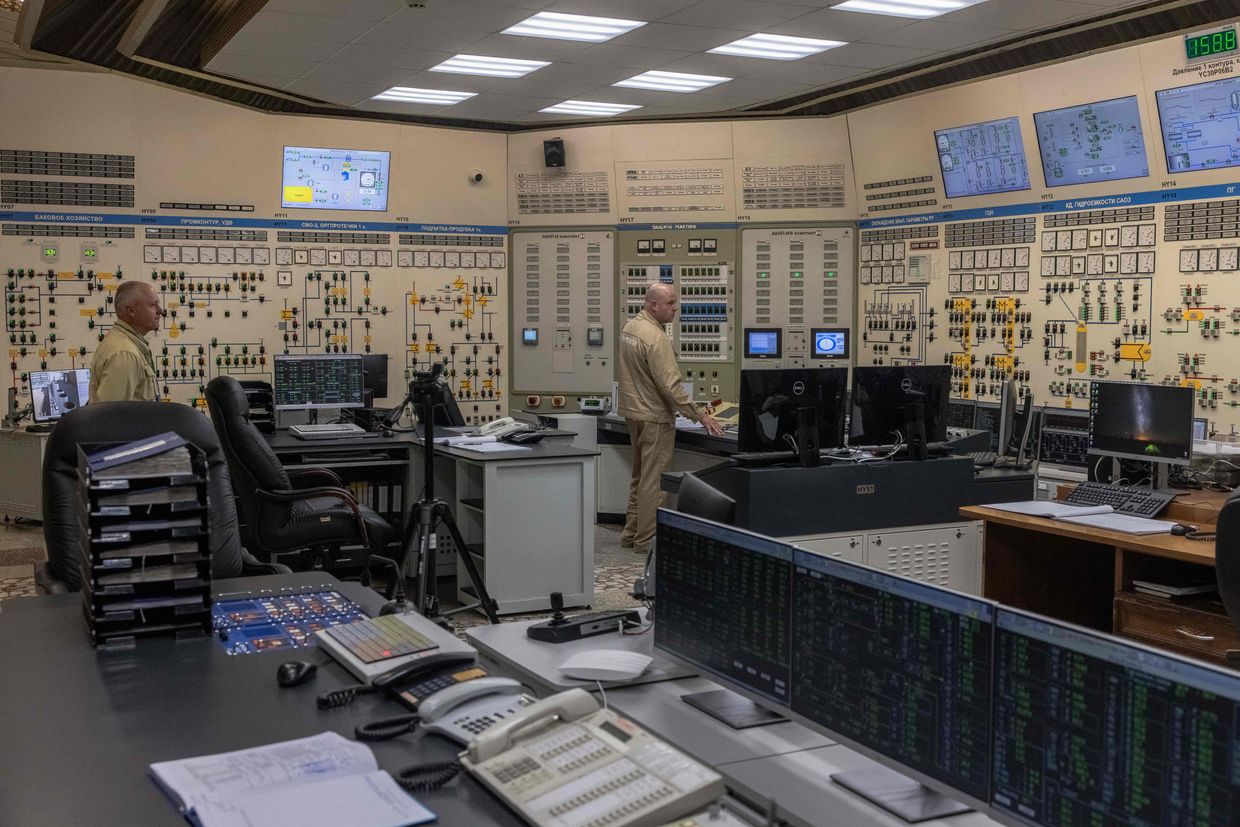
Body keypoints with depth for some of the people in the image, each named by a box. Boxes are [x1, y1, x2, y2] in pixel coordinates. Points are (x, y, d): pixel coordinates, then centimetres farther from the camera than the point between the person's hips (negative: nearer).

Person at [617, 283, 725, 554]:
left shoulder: (629, 327, 6)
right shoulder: (656, 338, -23)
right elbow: (670, 386, -25)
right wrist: (700, 416, -20)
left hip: (633, 412, 10)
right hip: (654, 417, -10)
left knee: (640, 477, 19)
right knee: (653, 481, -2)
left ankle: (631, 533, 26)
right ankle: (646, 540, 3)